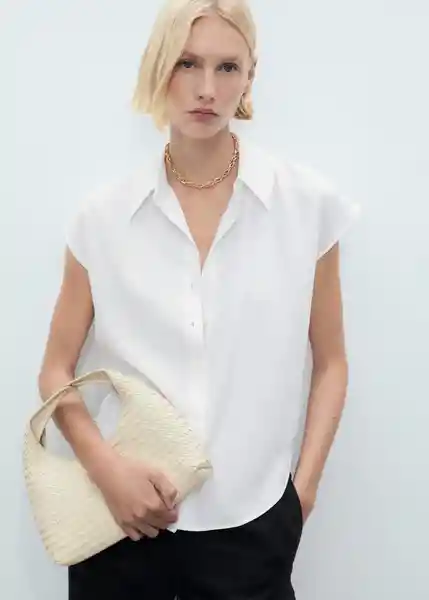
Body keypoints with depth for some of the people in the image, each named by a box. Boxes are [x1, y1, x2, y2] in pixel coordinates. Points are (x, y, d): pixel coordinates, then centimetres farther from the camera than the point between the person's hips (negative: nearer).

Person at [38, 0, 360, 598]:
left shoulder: (308, 202, -3)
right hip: (122, 514, 1)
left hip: (250, 523, 0)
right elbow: (56, 371, 3)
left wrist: (304, 485, -4)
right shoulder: (103, 215, -2)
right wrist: (106, 466, -11)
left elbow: (330, 363, 4)